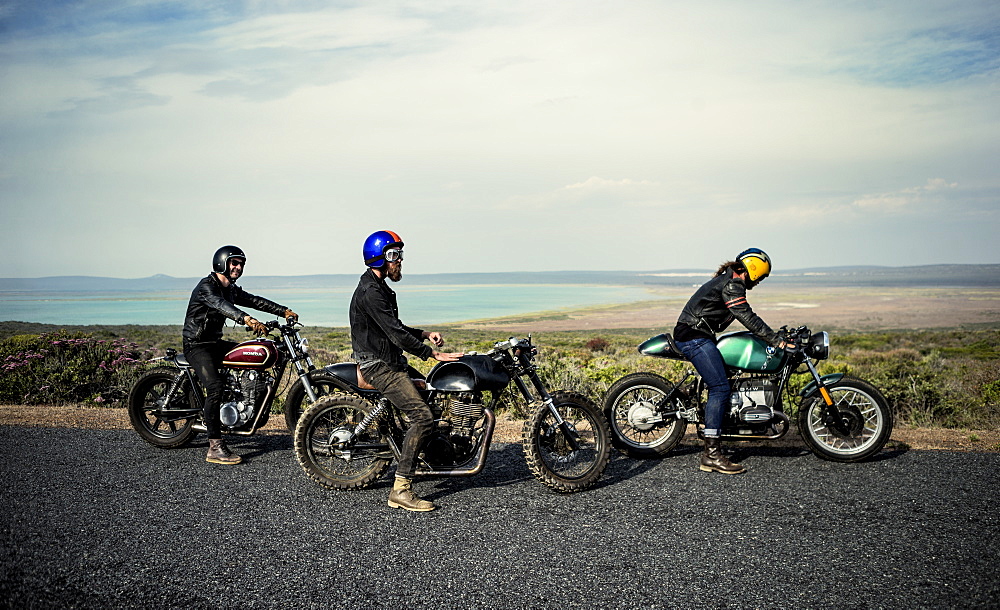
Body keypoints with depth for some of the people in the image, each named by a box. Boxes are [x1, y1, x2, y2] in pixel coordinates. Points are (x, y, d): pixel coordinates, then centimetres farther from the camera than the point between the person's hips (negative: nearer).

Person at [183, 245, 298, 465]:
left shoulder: (231, 289, 13)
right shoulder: (206, 286, -17)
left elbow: (254, 301, 10)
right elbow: (221, 305, -35)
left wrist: (284, 311, -4)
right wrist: (248, 320, -52)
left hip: (215, 343, 9)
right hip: (196, 345, -9)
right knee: (215, 386, -27)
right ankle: (215, 447, -29)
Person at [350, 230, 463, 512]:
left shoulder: (380, 288, 17)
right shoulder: (370, 293, -17)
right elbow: (396, 334, -24)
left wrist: (424, 334, 8)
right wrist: (434, 354, -22)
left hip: (390, 362, 11)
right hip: (379, 367, -11)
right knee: (423, 417, -19)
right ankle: (400, 490, -19)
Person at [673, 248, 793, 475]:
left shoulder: (726, 281, 21)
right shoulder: (732, 285, -12)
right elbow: (747, 317, -20)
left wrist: (774, 335, 29)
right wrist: (777, 340, -19)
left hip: (696, 335, 11)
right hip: (695, 337, -11)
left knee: (718, 387, 11)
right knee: (720, 388, -17)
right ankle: (711, 454, -20)